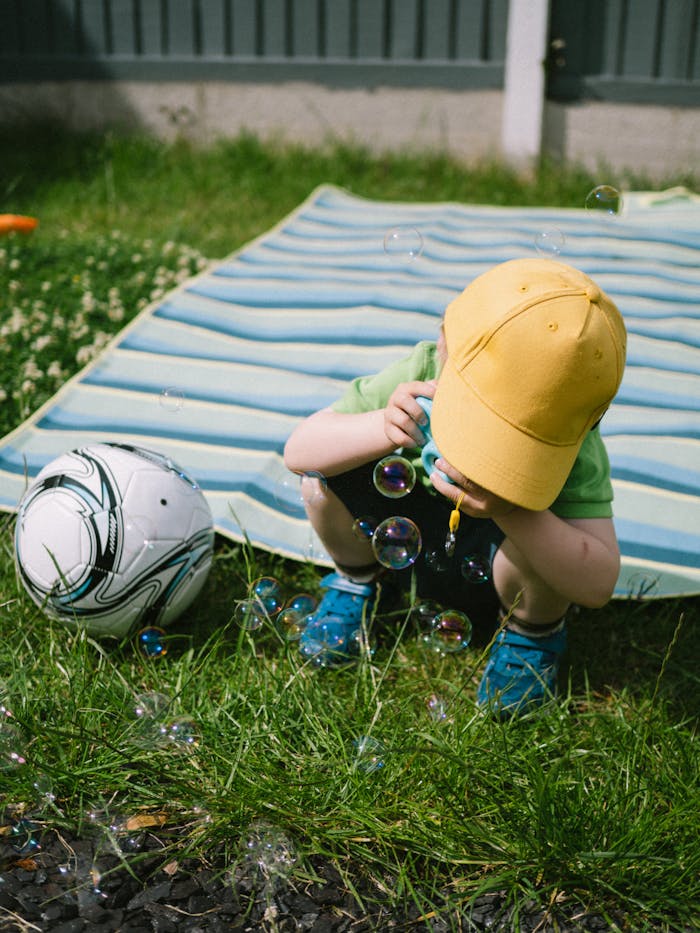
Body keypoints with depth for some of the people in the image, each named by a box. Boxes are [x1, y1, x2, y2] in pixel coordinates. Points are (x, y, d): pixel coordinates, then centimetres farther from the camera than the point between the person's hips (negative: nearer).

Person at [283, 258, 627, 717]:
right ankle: (358, 577, 9)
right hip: (407, 536, 3)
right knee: (324, 475, -22)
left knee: (525, 553, -38)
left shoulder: (574, 449, -33)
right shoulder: (420, 376, -28)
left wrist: (508, 508, -51)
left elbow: (598, 585, -39)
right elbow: (298, 450, -23)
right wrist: (381, 427, -44)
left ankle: (532, 632, -1)